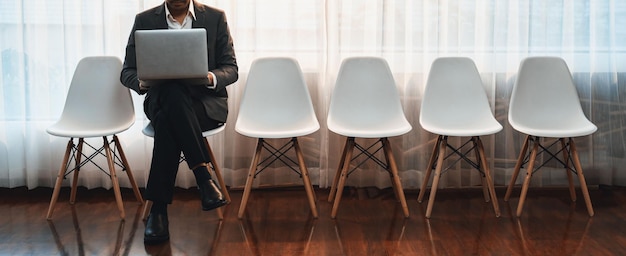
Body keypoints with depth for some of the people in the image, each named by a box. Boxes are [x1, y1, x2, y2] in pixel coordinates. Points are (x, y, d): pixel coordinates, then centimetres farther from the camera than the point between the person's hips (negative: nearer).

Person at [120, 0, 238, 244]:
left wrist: (212, 78, -19)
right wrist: (142, 82, -18)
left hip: (206, 99, -1)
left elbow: (231, 69, 4)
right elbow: (127, 72, 6)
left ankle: (158, 208, -28)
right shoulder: (144, 20, 6)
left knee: (167, 121, -34)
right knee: (172, 92, -37)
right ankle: (203, 175, -34)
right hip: (161, 99, 1)